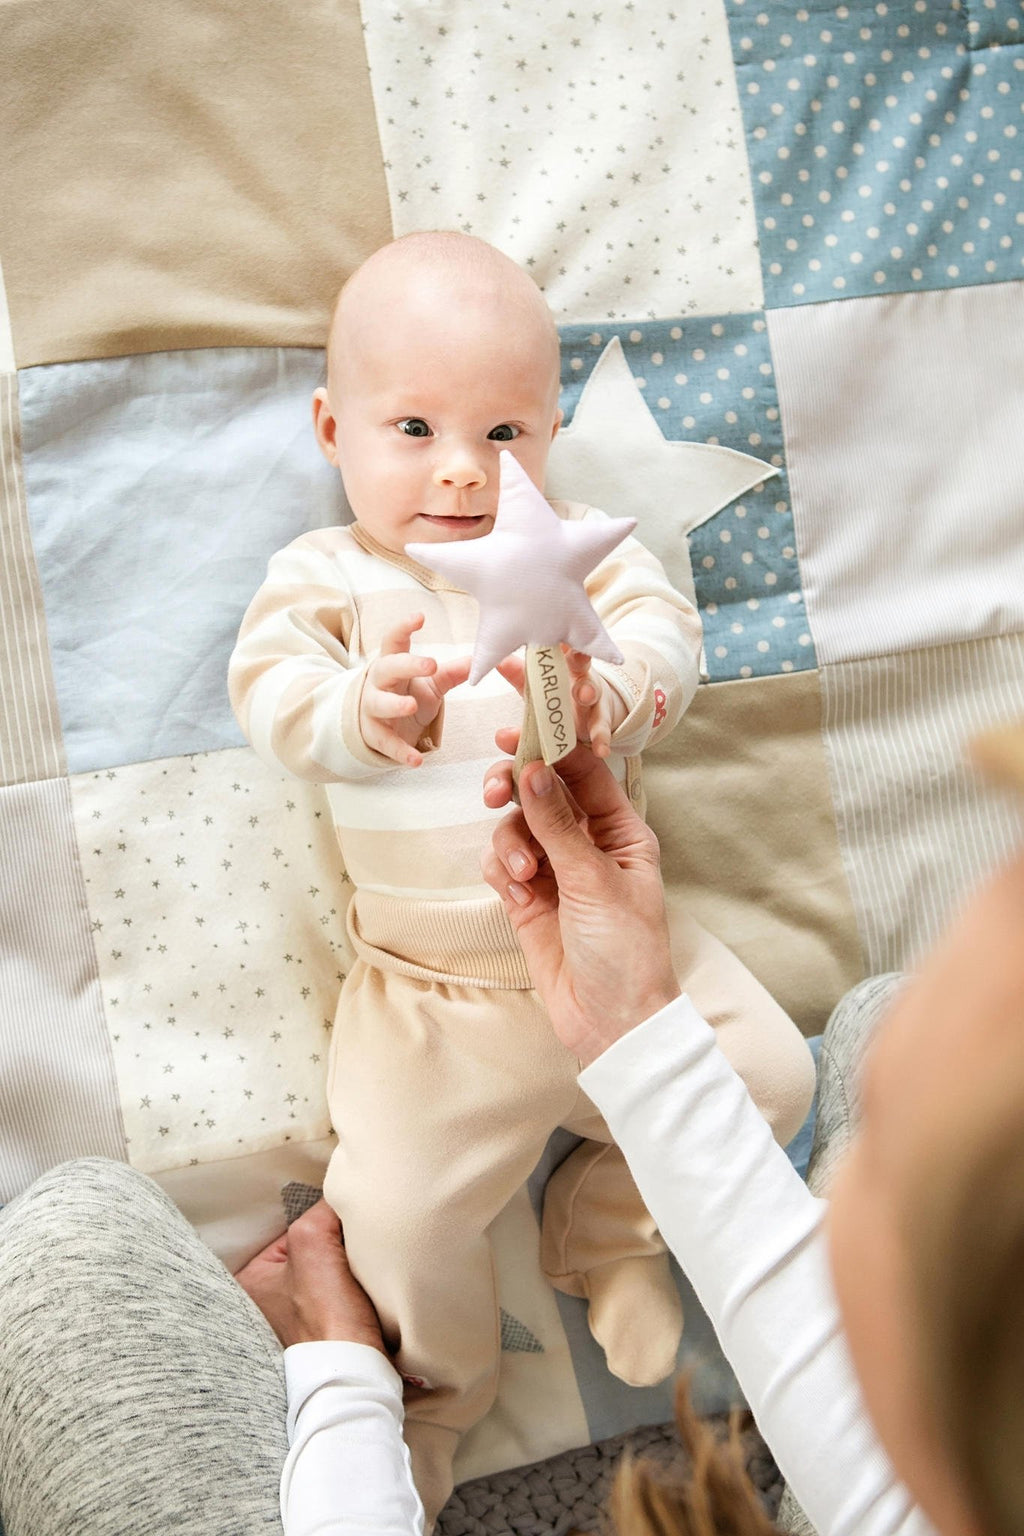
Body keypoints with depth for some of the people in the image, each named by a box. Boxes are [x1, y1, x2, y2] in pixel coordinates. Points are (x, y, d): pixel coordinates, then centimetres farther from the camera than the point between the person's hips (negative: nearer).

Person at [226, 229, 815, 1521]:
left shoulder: (576, 549, 3)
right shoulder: (325, 575, -3)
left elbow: (663, 630, -13)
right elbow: (271, 693, -21)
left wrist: (608, 695, -38)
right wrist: (369, 712, -45)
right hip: (433, 993, -2)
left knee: (767, 1074, -1)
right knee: (394, 1209, -11)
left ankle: (607, 1228, 26)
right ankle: (429, 1393, 23)